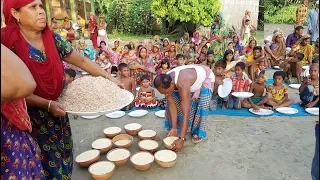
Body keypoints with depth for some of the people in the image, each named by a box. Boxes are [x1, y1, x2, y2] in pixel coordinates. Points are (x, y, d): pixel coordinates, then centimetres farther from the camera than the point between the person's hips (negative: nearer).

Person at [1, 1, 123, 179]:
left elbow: (82, 61, 2)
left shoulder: (53, 38, -4)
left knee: (62, 161, 18)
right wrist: (47, 104, -23)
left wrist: (108, 77, -6)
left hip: (57, 114, 5)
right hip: (28, 118, -4)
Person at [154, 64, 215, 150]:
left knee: (201, 106, -19)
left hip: (205, 78, -6)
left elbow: (186, 113, -47)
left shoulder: (182, 84, -46)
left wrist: (181, 139, -48)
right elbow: (172, 105, -21)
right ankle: (179, 129, 16)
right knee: (177, 102, -2)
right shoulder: (165, 82, -27)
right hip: (191, 75, 6)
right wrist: (174, 128, -23)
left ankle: (198, 133, 3)